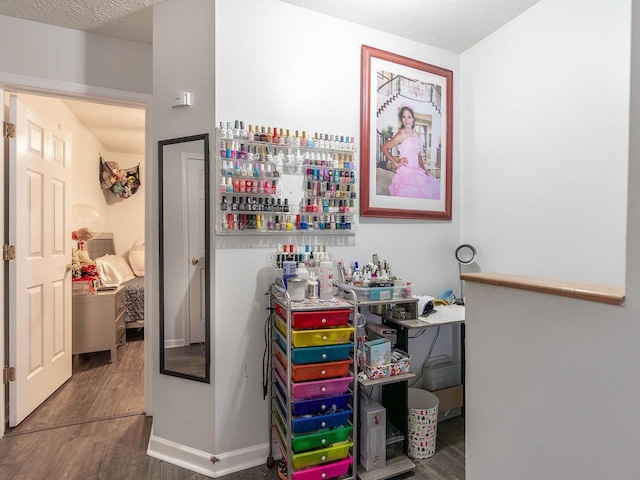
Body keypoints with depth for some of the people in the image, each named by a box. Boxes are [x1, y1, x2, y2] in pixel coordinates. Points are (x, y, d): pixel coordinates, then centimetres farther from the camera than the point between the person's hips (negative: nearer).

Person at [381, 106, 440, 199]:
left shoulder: (417, 135, 15)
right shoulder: (401, 135, -6)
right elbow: (384, 148, -7)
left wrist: (424, 169, 7)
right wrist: (396, 163, -7)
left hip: (417, 171, 7)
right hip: (405, 172, -7)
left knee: (434, 185, -8)